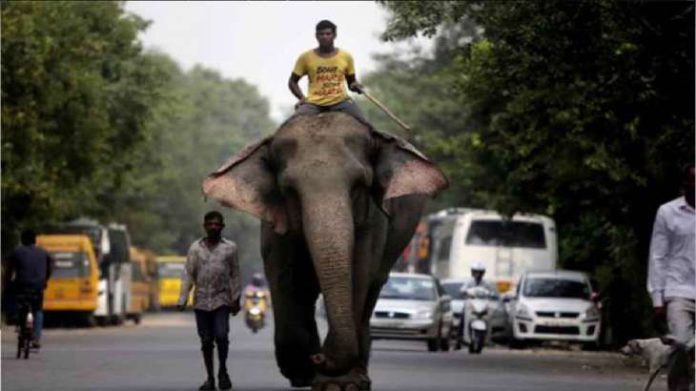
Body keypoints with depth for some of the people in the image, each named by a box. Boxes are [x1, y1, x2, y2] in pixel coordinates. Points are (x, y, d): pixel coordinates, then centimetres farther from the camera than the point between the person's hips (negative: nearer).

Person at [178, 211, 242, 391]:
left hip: (222, 300, -1)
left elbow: (235, 275, 5)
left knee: (221, 335, -16)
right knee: (206, 340, 4)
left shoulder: (230, 247, 3)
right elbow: (188, 274, 3)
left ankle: (223, 371, 5)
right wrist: (183, 299, -4)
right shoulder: (195, 248, 4)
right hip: (201, 300, 1)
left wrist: (236, 299, 3)